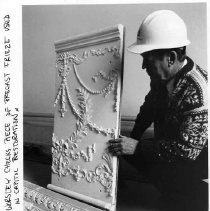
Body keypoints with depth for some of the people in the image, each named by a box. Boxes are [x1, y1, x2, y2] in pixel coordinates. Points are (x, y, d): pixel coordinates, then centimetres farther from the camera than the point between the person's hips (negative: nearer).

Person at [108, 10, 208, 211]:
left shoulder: (198, 91, -32)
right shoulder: (161, 76, -10)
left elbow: (186, 150, -31)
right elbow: (149, 107, 8)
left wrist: (137, 147, -28)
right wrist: (133, 137, 4)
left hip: (196, 156, -7)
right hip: (169, 144, 8)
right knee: (128, 149, -1)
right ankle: (174, 194, 13)